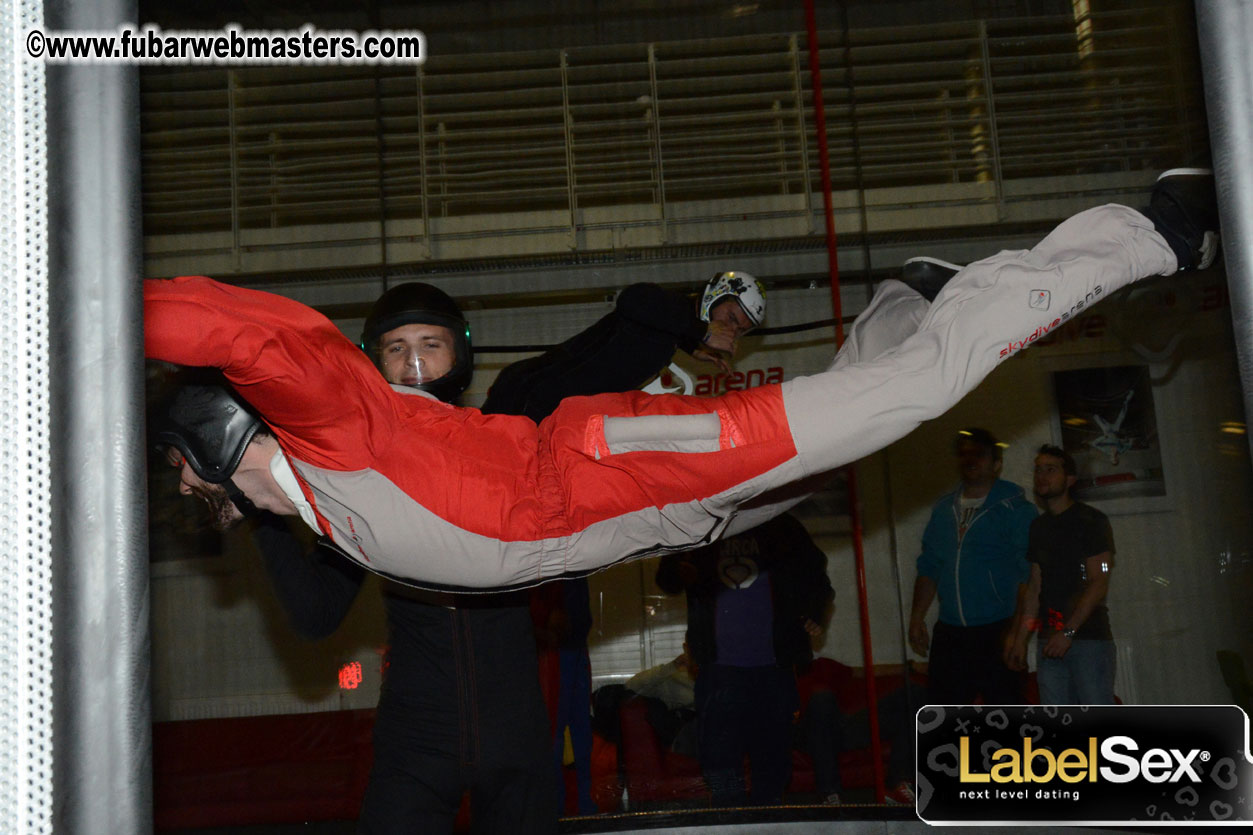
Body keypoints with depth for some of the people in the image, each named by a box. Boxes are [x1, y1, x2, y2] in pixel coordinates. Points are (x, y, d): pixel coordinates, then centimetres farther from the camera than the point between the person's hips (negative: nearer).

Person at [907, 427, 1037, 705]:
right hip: (950, 632, 5)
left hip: (995, 631, -5)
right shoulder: (943, 509, 14)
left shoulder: (1014, 508, -4)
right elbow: (929, 567, 18)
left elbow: (1028, 574, -9)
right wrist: (917, 617, 12)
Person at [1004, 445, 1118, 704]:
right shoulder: (1038, 527, 15)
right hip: (1050, 642, 6)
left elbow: (1099, 583, -10)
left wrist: (1068, 631, -17)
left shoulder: (1091, 520, -3)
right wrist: (1020, 638, 8)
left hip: (1089, 637, -6)